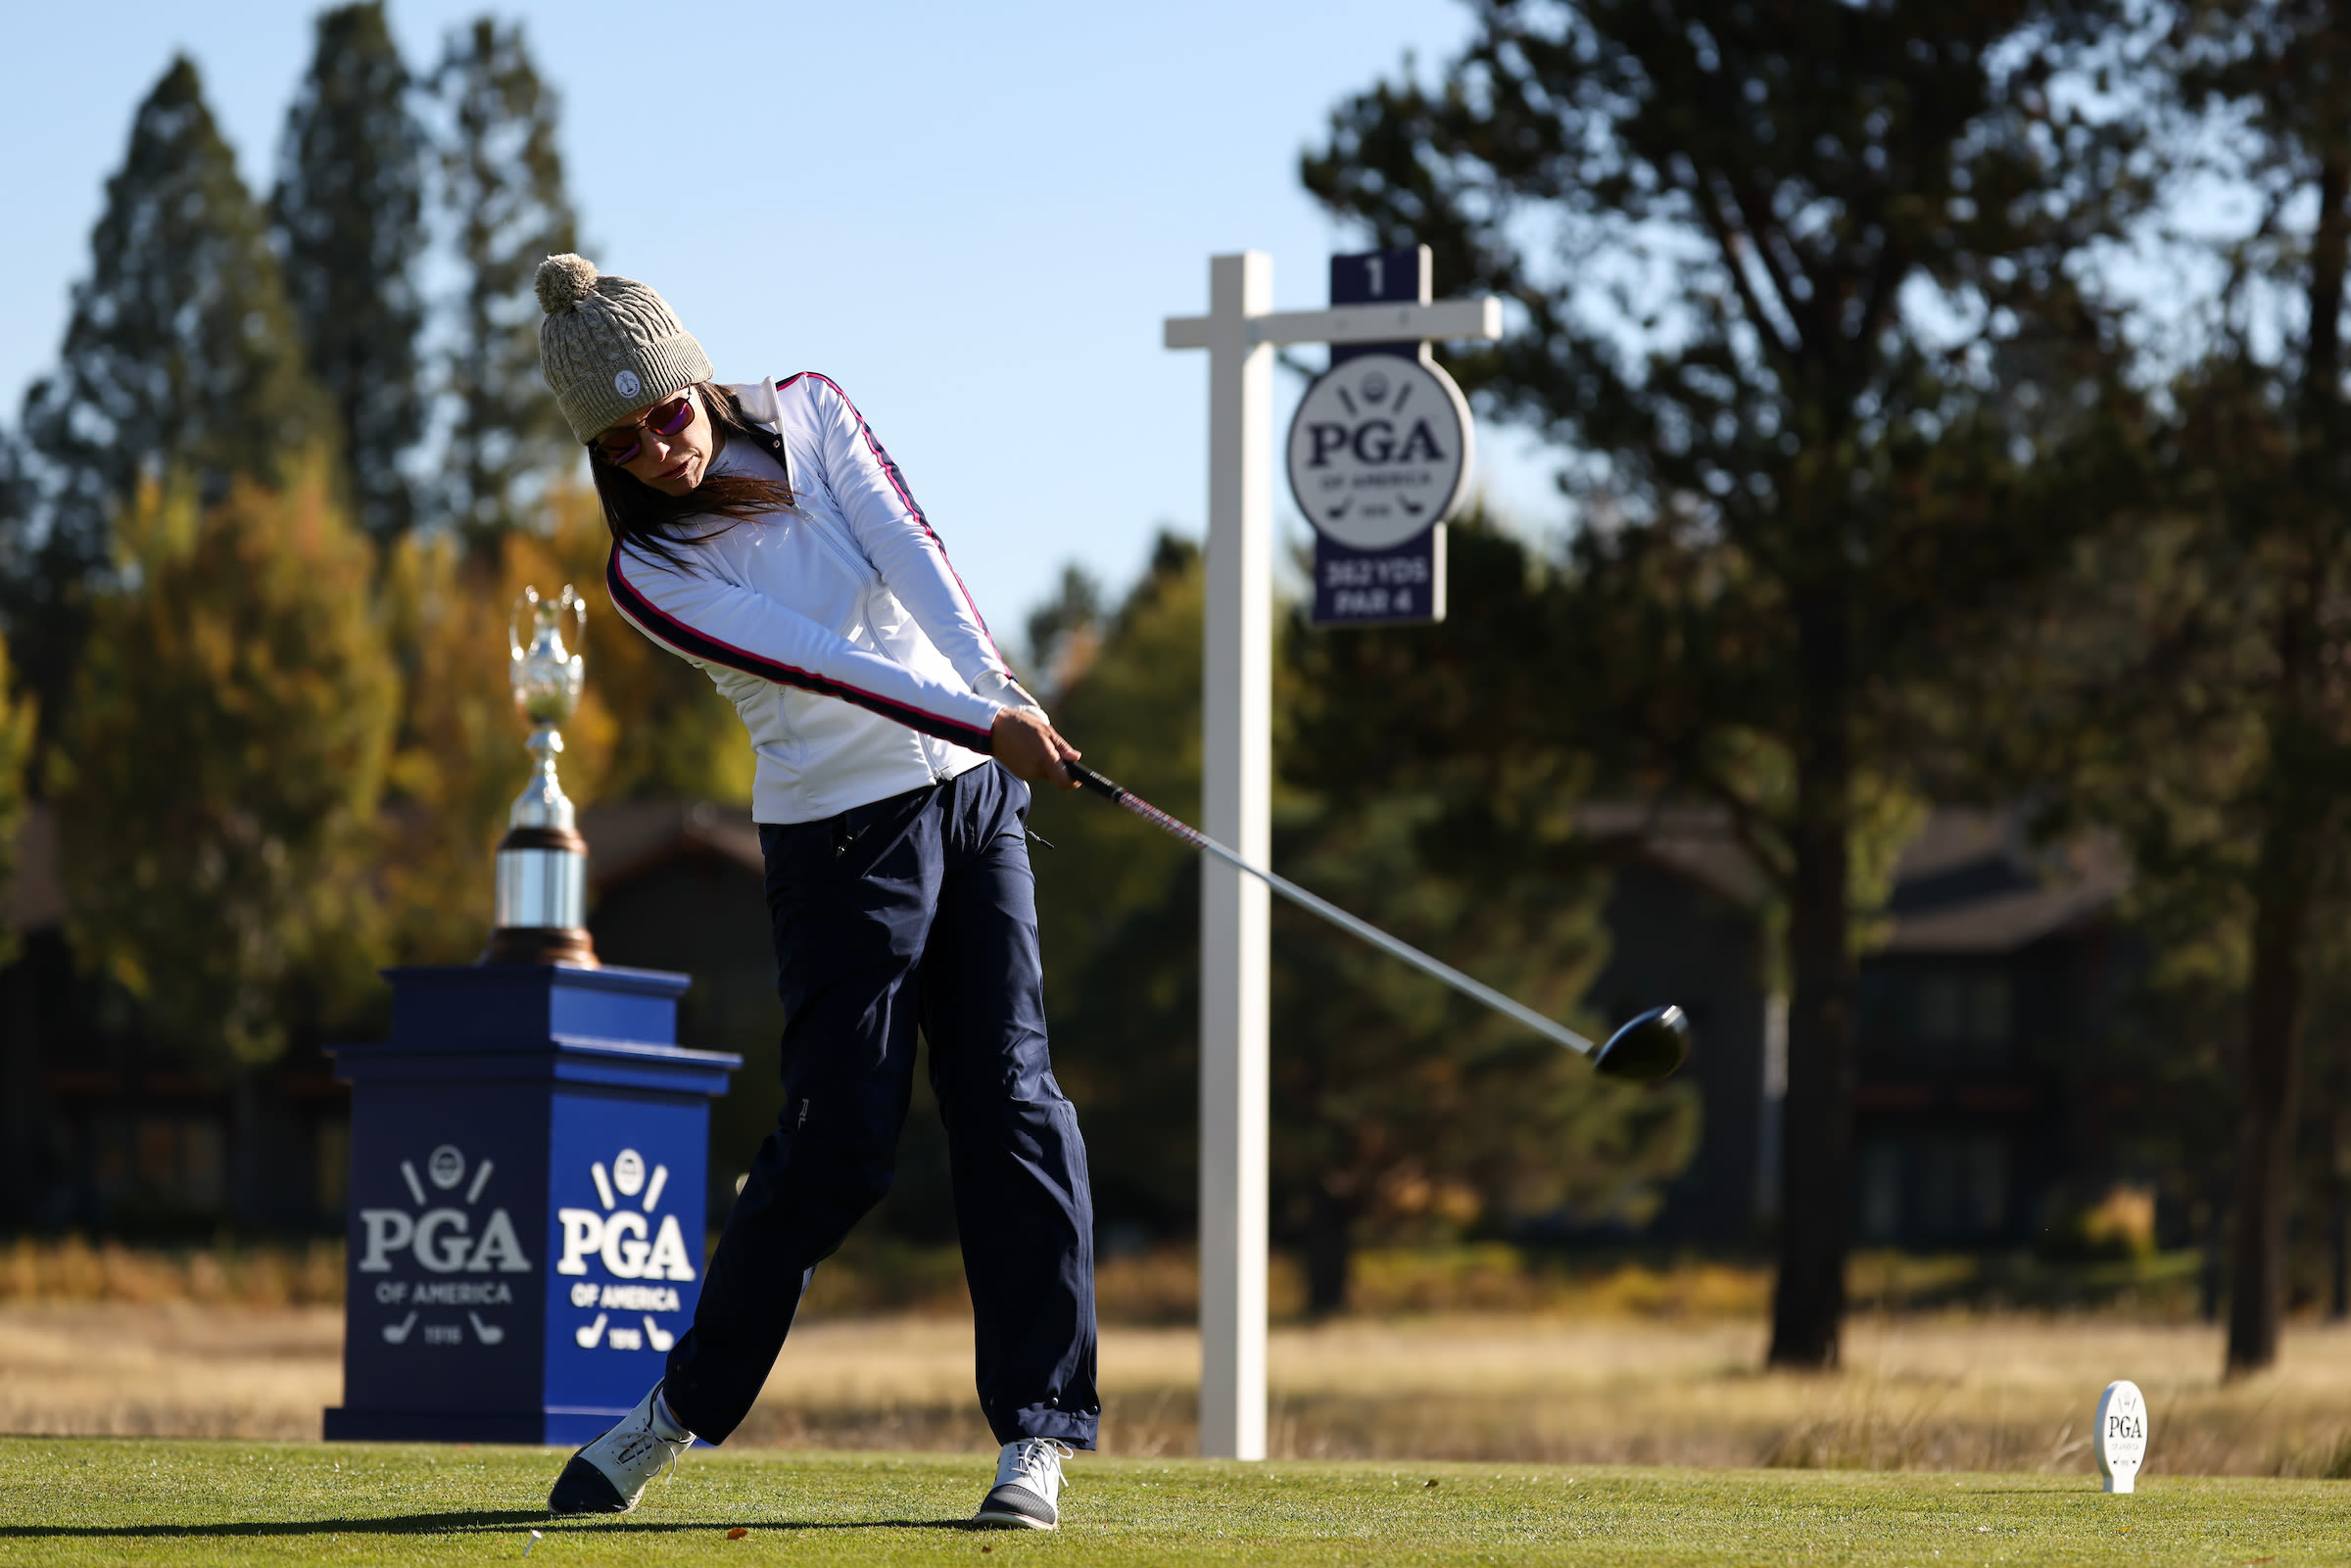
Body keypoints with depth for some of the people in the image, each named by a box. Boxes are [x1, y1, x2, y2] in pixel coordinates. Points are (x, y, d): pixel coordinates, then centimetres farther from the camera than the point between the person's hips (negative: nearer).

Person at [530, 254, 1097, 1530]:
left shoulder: (807, 415, 2)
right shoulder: (647, 574, -8)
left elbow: (910, 555, -14)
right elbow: (819, 661, -20)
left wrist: (1002, 688, -30)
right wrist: (981, 725, -32)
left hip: (973, 796, 3)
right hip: (841, 837, -3)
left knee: (1011, 1104, -7)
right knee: (836, 1141, -7)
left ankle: (1037, 1431, -5)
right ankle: (684, 1404, 12)